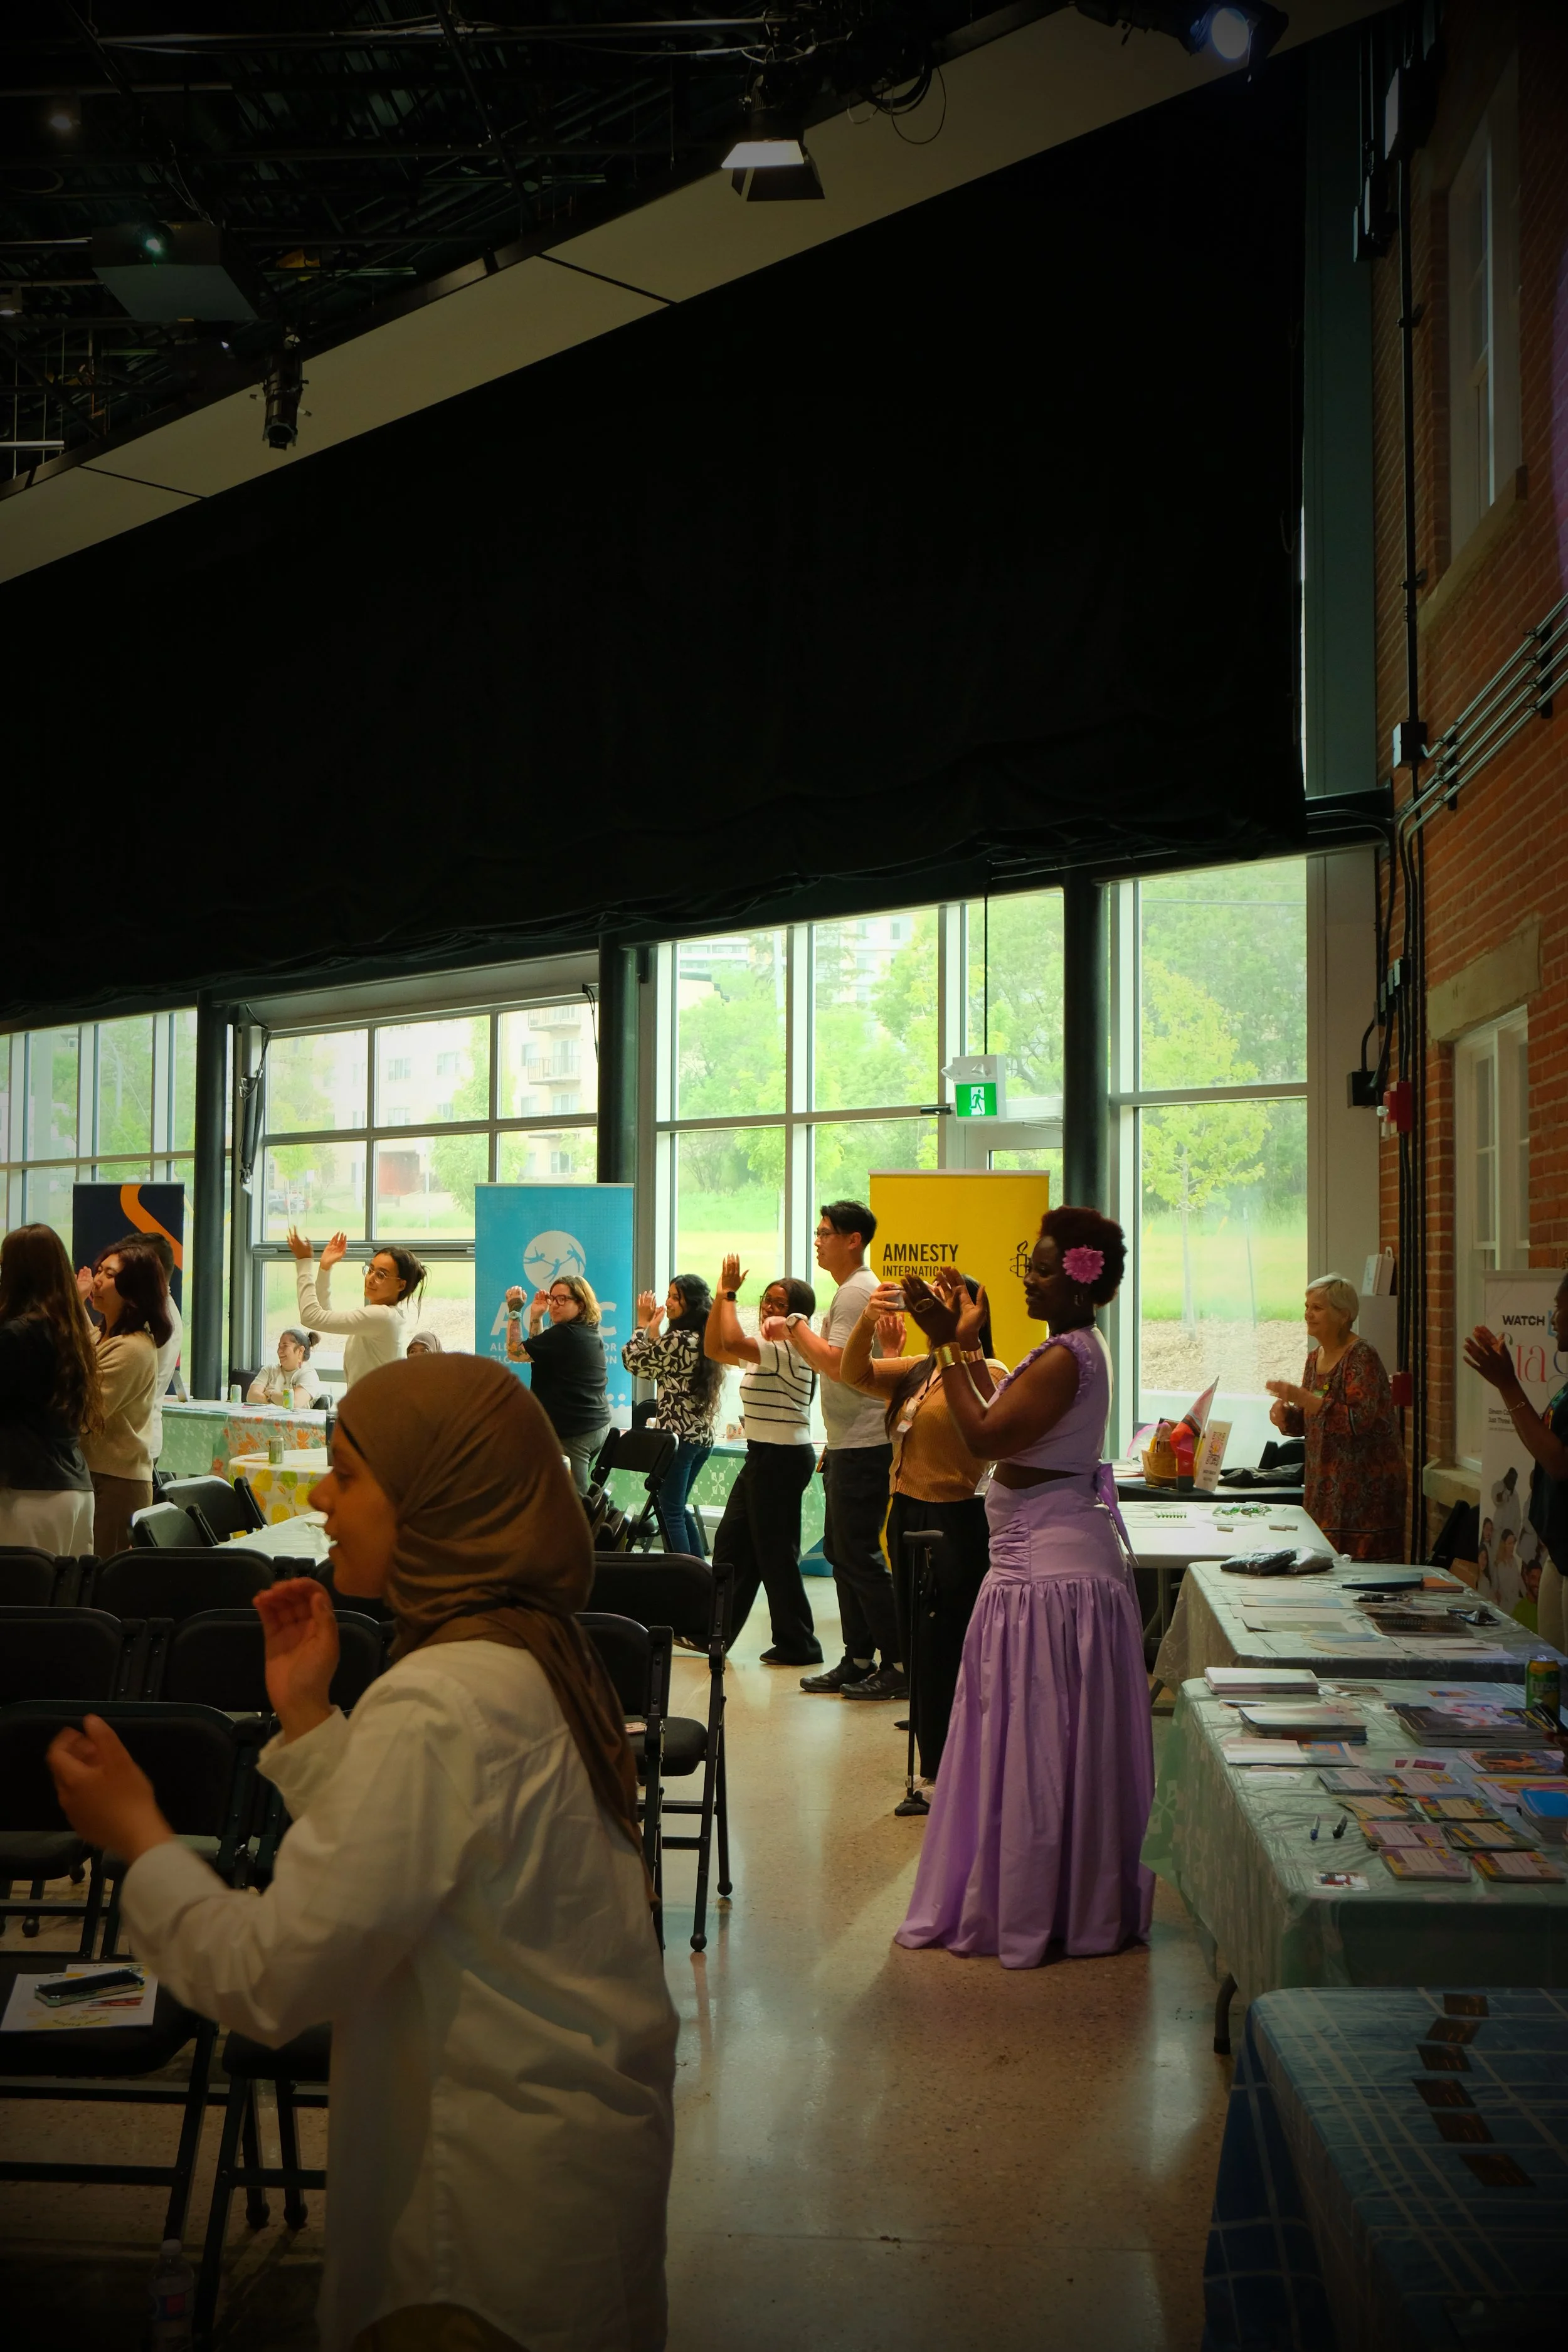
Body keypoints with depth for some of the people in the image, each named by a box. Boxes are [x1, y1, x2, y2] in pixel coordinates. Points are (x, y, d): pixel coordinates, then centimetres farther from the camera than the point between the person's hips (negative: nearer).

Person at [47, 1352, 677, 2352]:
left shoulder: (436, 1705, -26)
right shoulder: (533, 1651, 3)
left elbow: (273, 1980, -24)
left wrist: (138, 1835, -11)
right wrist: (304, 1713, 4)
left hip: (507, 2192, -9)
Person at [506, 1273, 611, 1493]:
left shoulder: (564, 1334, -17)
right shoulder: (588, 1333, 13)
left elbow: (516, 1352, -11)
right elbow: (537, 1353, 18)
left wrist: (514, 1311, -4)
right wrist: (536, 1316, 11)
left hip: (573, 1431, -11)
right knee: (579, 1495, 16)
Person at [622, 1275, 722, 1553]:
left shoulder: (677, 1339, -16)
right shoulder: (706, 1341, 9)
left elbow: (634, 1361, -4)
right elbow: (657, 1367, 18)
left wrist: (643, 1323, 4)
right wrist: (654, 1331, 14)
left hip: (677, 1436, -9)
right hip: (703, 1436, 9)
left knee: (670, 1511, -1)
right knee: (680, 1508, 18)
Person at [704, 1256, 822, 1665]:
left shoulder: (789, 1351, -17)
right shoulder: (765, 1352, 15)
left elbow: (732, 1342, -29)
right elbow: (714, 1349, 16)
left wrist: (729, 1295, -16)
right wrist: (721, 1297, 7)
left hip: (783, 1459, -11)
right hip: (761, 1456, 11)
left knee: (774, 1553, -4)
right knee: (731, 1544, 14)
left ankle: (798, 1644, 6)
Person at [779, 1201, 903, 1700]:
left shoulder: (856, 1292, -15)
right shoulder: (852, 1290, 18)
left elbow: (835, 1362, -23)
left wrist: (797, 1326, -13)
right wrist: (792, 1335, 17)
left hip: (862, 1447, -11)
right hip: (847, 1444, 11)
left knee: (858, 1556, -8)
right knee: (841, 1551, 14)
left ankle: (900, 1664, -3)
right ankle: (858, 1659, 20)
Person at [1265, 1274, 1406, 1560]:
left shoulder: (1362, 1357, -13)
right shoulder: (1316, 1357, 12)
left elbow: (1358, 1420, -24)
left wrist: (1301, 1396, -27)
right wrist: (1284, 1415, -3)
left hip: (1366, 1481, -8)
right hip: (1327, 1482, 8)